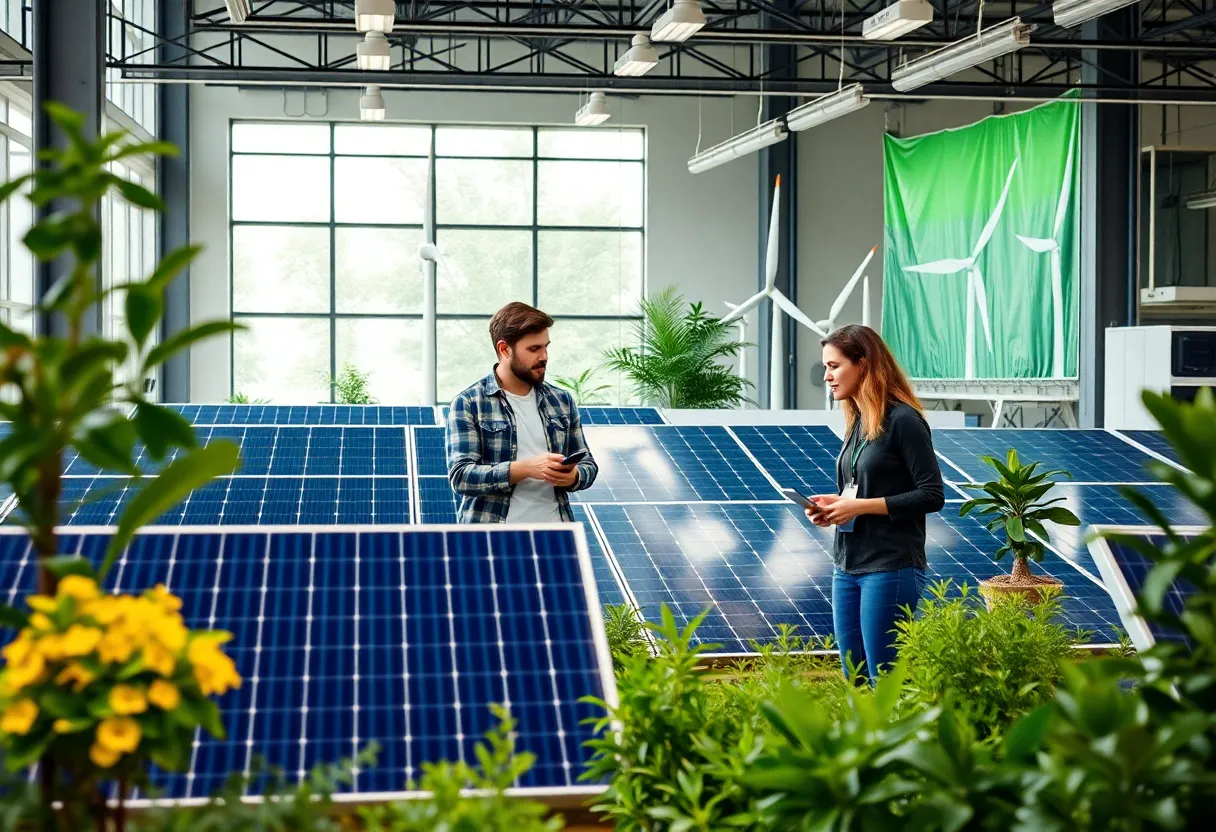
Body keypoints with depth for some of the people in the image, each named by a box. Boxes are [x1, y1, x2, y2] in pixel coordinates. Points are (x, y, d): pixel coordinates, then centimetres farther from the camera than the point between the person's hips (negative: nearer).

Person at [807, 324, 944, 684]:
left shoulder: (902, 420, -12)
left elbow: (932, 495, -15)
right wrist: (834, 505, 2)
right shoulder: (856, 423, 13)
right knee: (854, 679, 10)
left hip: (891, 568, -8)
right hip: (848, 567, 8)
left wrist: (860, 506, -17)